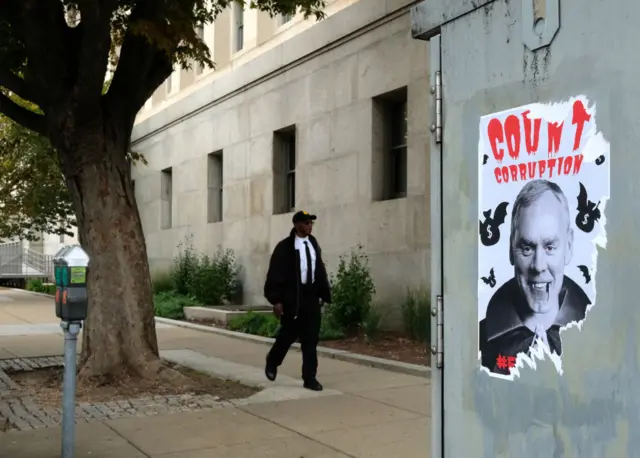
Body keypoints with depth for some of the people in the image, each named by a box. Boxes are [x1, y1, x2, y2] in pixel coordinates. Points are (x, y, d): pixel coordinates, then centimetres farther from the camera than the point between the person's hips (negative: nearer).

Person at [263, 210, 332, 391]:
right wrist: (276, 300, -14)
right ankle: (272, 363, 36)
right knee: (288, 335, 8)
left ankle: (310, 378, 8)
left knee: (311, 339, 2)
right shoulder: (285, 247, -8)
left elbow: (320, 271, 10)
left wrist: (324, 295, 7)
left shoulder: (313, 244, 8)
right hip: (292, 298, -4)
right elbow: (275, 274, -10)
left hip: (311, 297, 4)